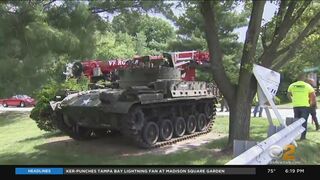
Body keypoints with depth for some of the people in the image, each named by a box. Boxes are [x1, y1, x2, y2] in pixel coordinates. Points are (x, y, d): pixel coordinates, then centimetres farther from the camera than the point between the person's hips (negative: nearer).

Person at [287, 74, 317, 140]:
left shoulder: (292, 85, 5)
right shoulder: (307, 86, -3)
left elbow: (288, 95, 11)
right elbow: (313, 96, -5)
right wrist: (311, 103, 8)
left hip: (296, 106, 3)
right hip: (305, 106, -3)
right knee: (304, 121, 4)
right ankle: (303, 136, 4)